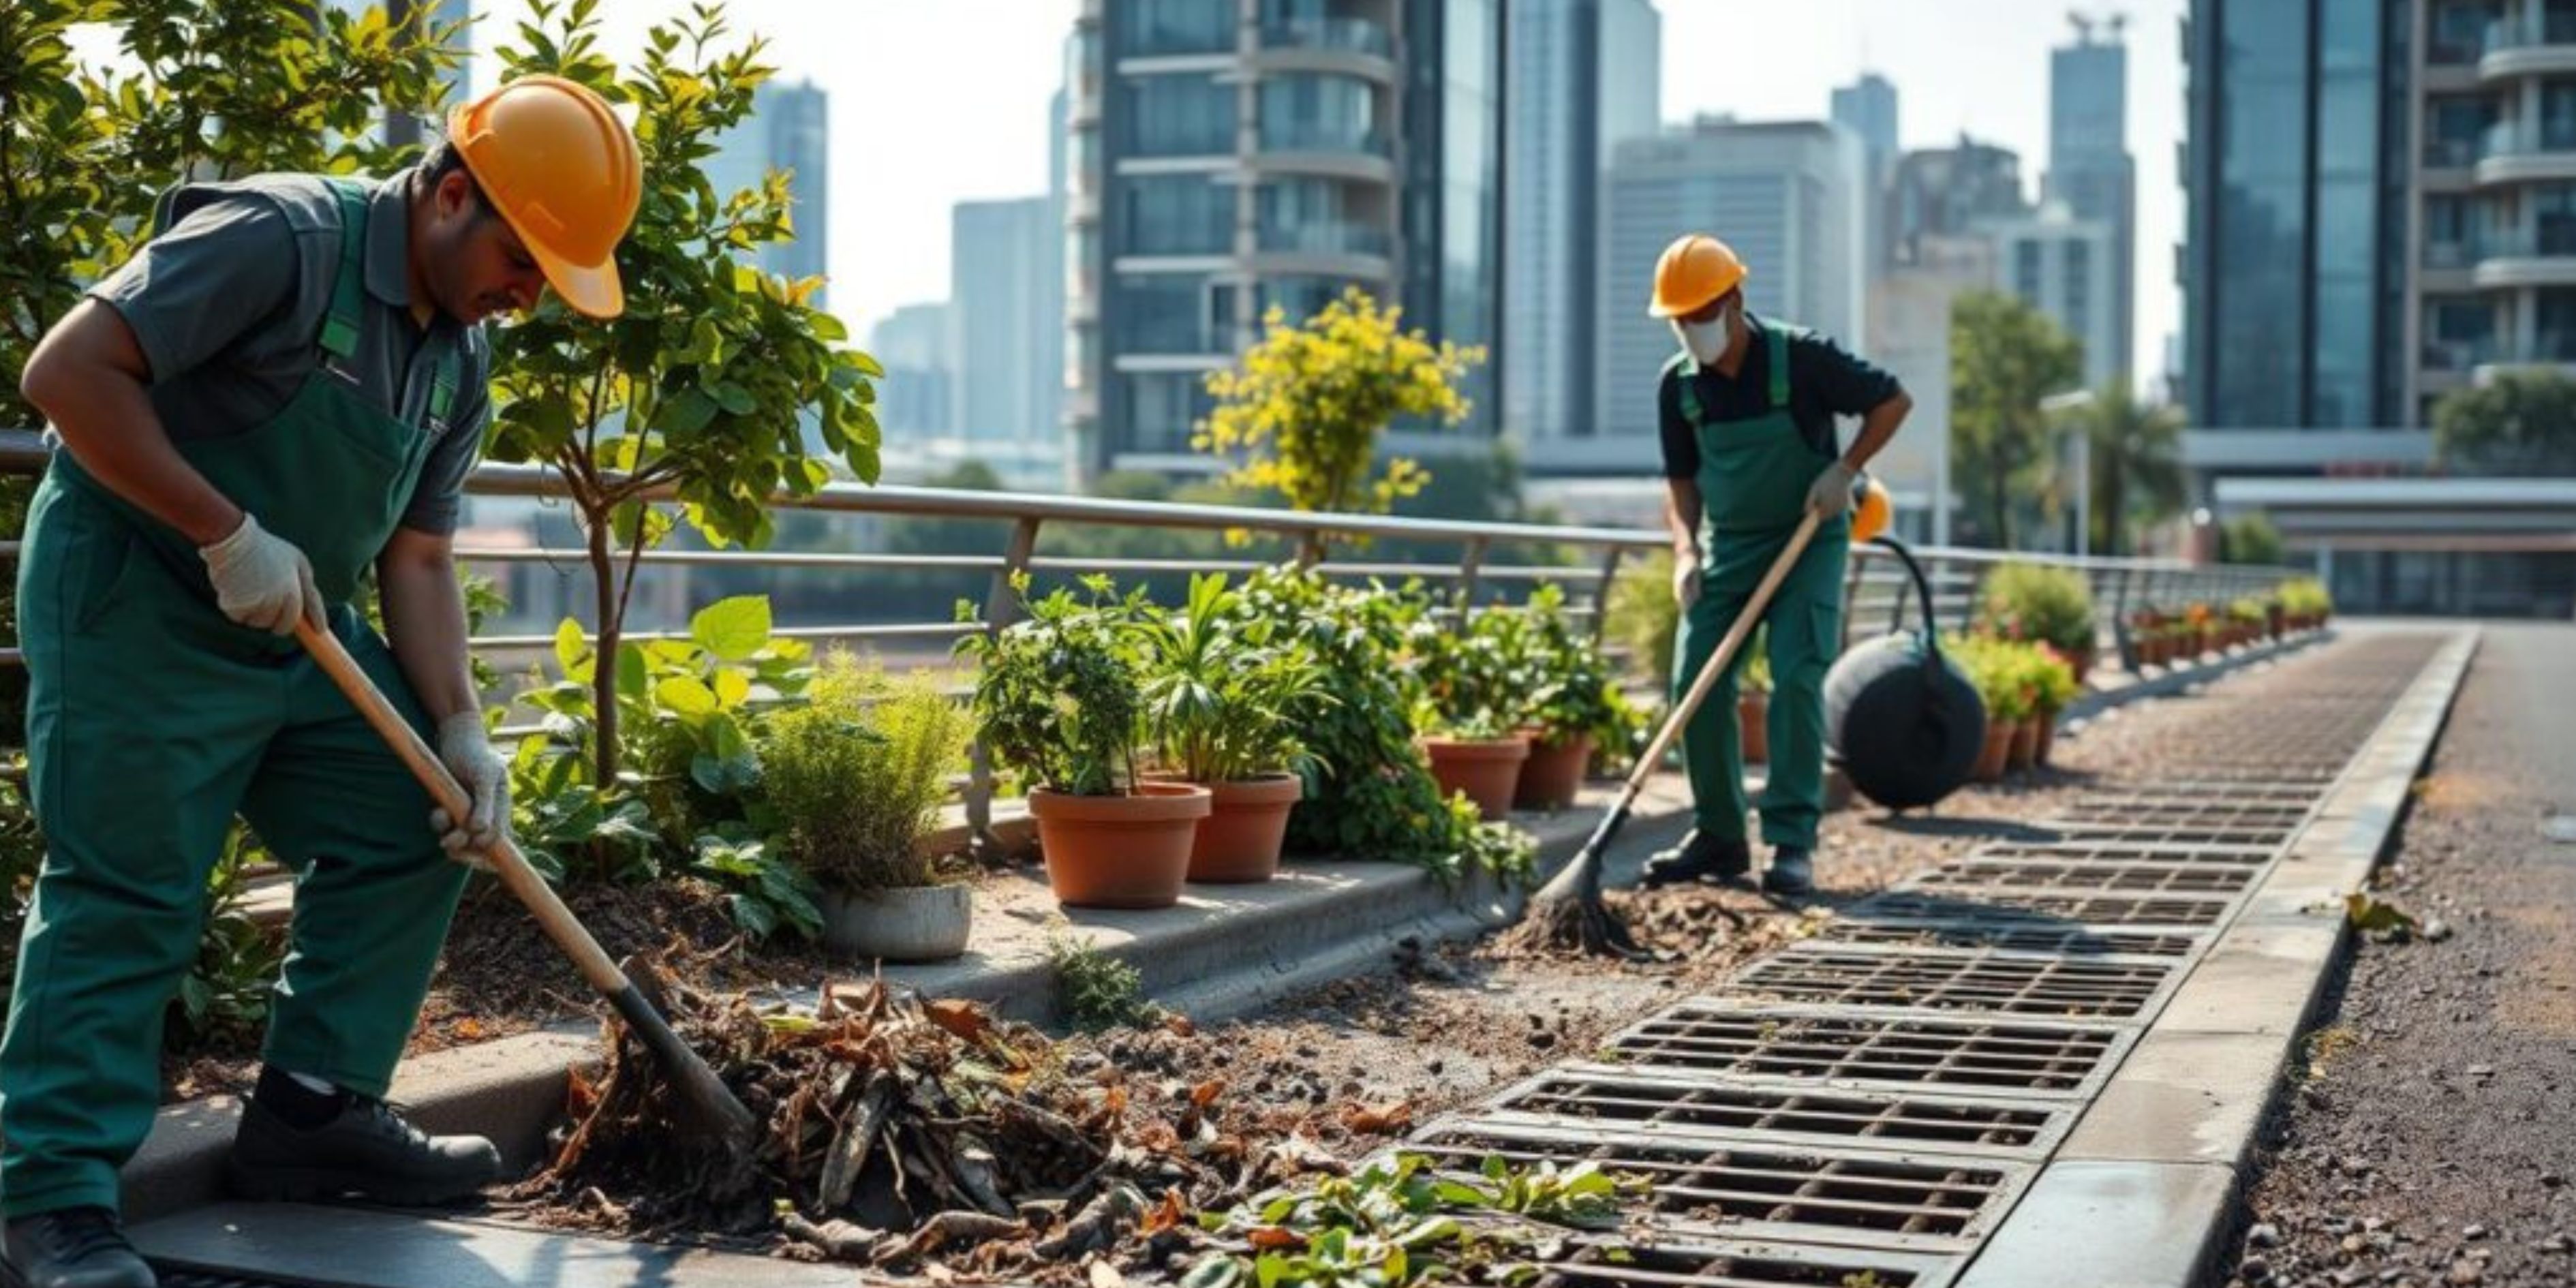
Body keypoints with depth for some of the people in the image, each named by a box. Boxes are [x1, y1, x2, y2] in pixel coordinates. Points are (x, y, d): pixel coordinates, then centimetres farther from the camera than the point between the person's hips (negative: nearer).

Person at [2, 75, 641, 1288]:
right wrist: (230, 534, -25)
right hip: (134, 600, -9)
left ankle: (309, 1112, 15)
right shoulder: (281, 237, -19)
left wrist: (458, 728, -4)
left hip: (302, 634, 9)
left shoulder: (459, 357, 7)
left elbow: (418, 557, 9)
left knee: (418, 824, 6)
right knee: (127, 893, -9)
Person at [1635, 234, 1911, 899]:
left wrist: (1846, 469, -17)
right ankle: (1719, 837, 9)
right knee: (1695, 683, -4)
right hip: (1728, 543, 4)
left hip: (1808, 537, -4)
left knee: (1797, 677, -16)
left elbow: (1893, 400, -6)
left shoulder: (1800, 357, -16)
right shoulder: (1678, 384, -4)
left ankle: (1792, 843, -11)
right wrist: (1685, 551, -10)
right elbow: (1681, 480, 6)